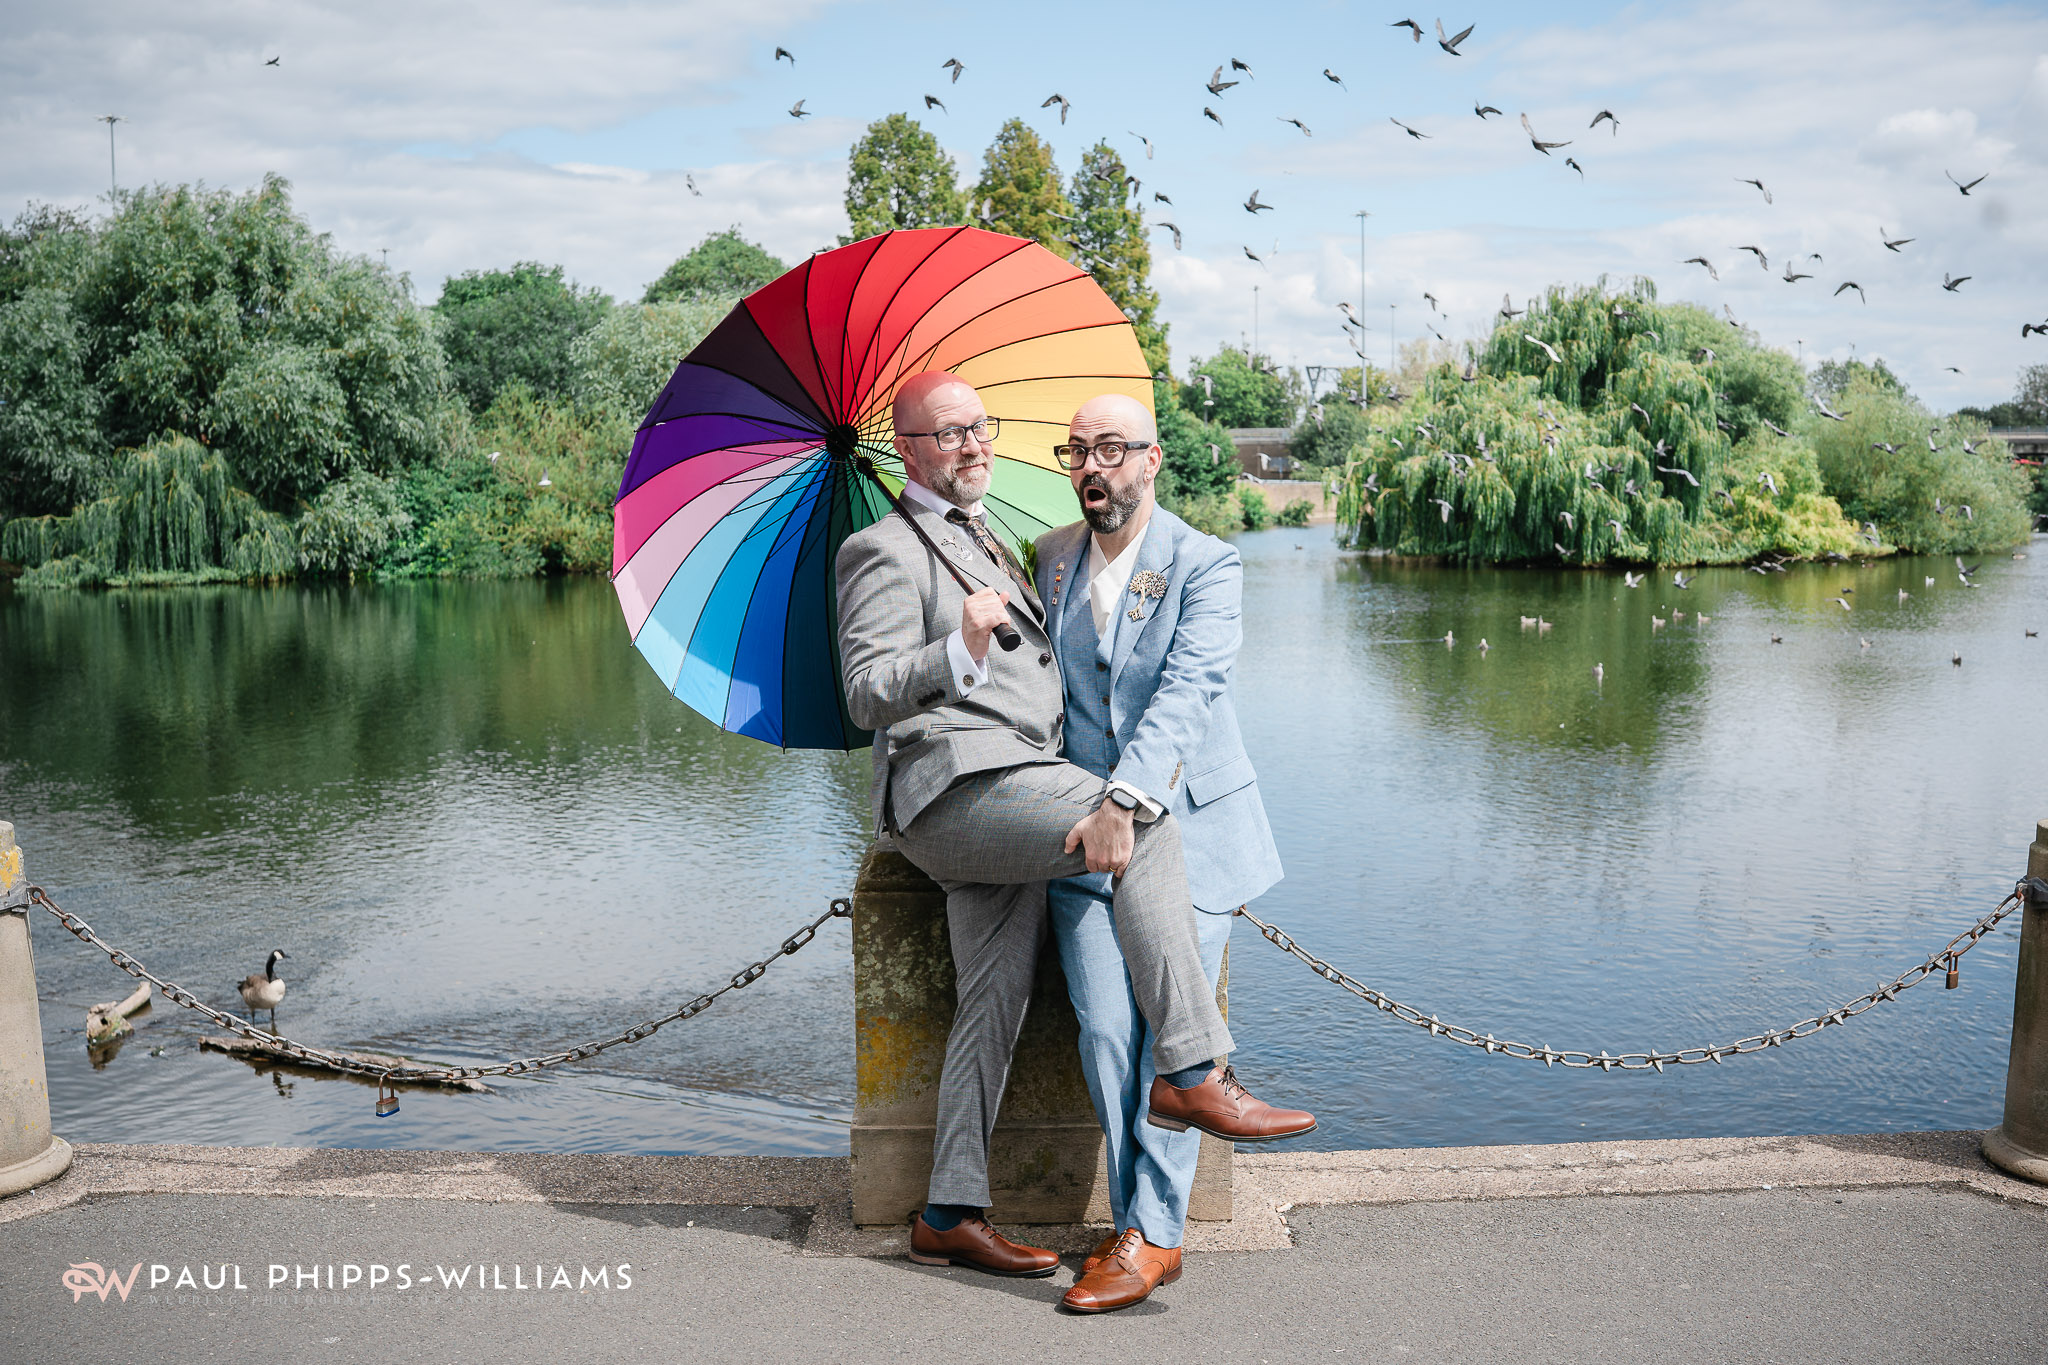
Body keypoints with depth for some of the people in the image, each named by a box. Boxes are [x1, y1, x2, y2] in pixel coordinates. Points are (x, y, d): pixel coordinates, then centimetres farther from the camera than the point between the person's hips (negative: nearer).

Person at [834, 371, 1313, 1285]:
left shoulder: (982, 540, 27)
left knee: (994, 1002, 7)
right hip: (956, 781, -9)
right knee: (1149, 831, -24)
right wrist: (961, 648, -29)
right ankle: (1192, 1073, -24)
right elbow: (868, 698, -14)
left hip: (1003, 801, 9)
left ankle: (950, 1216, 13)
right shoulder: (886, 550, -3)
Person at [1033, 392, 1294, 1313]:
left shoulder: (1205, 564, -4)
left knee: (1172, 1029, -7)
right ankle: (1142, 1225, 8)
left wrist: (1130, 792, -32)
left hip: (1188, 824, -3)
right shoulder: (1048, 559, 11)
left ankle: (1151, 1234, 2)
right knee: (1106, 1032, -7)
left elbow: (1186, 689, -18)